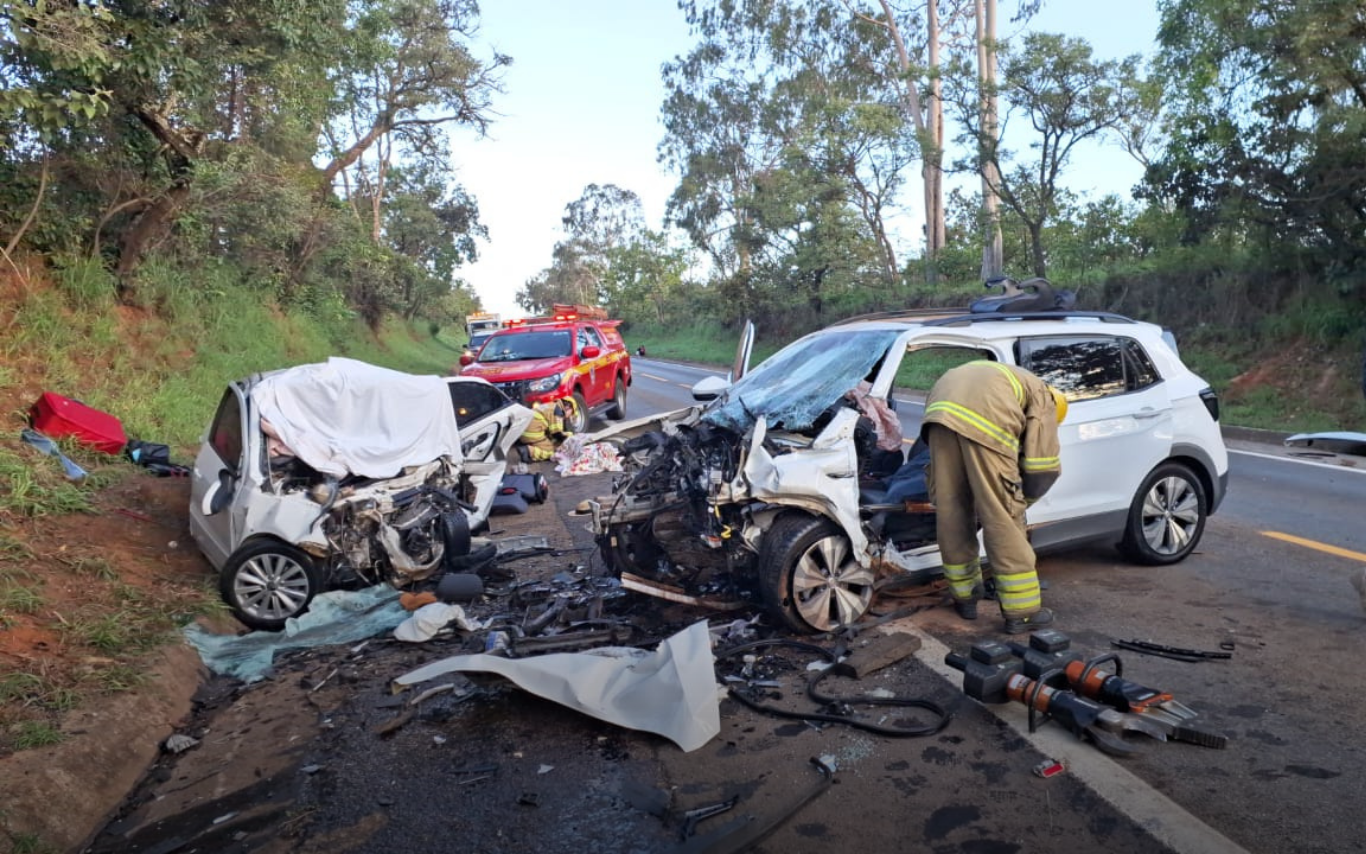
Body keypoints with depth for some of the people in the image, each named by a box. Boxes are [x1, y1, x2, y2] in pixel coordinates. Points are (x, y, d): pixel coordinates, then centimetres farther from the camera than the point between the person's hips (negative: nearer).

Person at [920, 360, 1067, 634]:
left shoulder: (1001, 376, 44)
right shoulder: (1043, 399, 25)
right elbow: (1042, 466, 16)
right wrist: (1018, 500, 32)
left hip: (940, 410, 6)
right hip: (984, 420, -6)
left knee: (950, 513, 16)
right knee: (1004, 520, 4)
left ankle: (964, 598, 29)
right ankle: (1022, 611, 13)